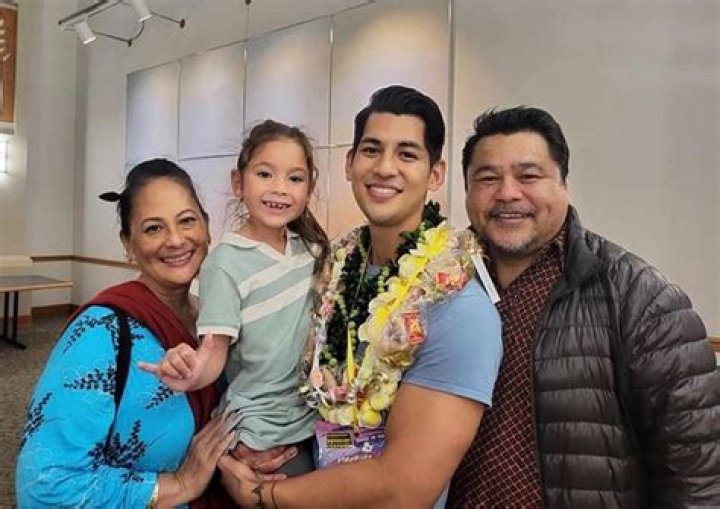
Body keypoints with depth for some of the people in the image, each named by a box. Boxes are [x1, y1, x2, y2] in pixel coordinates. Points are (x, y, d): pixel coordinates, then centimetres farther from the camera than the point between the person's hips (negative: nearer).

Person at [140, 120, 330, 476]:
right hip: (259, 435, -6)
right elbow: (216, 350, -18)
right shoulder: (226, 263, -17)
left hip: (314, 422, 6)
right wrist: (193, 374, -37)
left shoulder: (312, 250, 0)